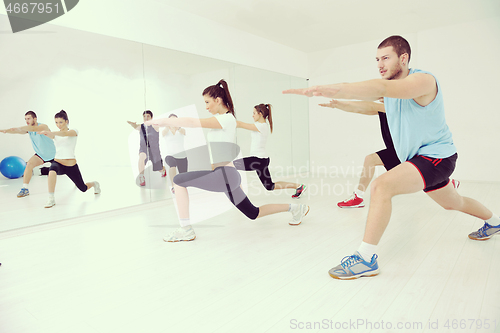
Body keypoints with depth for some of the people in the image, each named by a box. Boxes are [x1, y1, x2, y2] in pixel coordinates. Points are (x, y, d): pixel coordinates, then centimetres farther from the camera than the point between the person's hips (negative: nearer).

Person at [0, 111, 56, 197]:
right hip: (40, 155, 5)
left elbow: (33, 128, -47)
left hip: (53, 154, -5)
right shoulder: (28, 129, -7)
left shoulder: (43, 126, -27)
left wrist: (19, 128, -57)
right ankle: (25, 189, -14)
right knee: (29, 164, -18)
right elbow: (17, 131, -22)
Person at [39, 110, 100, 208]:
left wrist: (50, 132, -45)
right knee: (52, 171, -38)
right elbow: (50, 136, -20)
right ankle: (51, 199, -27)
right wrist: (45, 133, -43)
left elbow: (65, 133, -29)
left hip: (71, 166, -2)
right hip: (58, 162, 2)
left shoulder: (74, 131, -5)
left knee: (83, 188, 12)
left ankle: (94, 184, 49)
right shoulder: (56, 134, 5)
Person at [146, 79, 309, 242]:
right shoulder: (220, 117, 19)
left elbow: (193, 122, -18)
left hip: (225, 175, -10)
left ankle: (185, 230, -2)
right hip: (227, 176, 10)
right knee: (253, 213, 18)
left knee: (178, 180, -7)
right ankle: (295, 208, 26)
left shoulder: (227, 119, -12)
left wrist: (162, 121, -11)